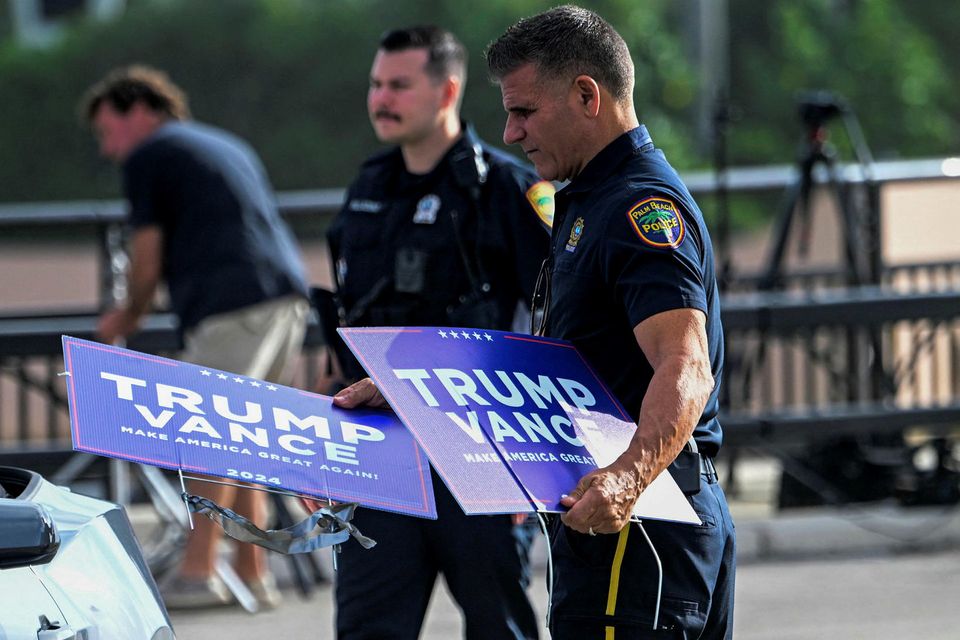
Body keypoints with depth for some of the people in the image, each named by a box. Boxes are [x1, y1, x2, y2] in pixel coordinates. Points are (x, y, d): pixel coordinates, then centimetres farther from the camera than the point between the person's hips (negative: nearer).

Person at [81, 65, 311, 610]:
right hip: (289, 298, 8)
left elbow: (148, 262, 3)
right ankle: (253, 574, 12)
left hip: (233, 305, -8)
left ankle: (199, 575, -9)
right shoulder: (229, 147, 28)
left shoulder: (148, 157, 4)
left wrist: (127, 318, 22)